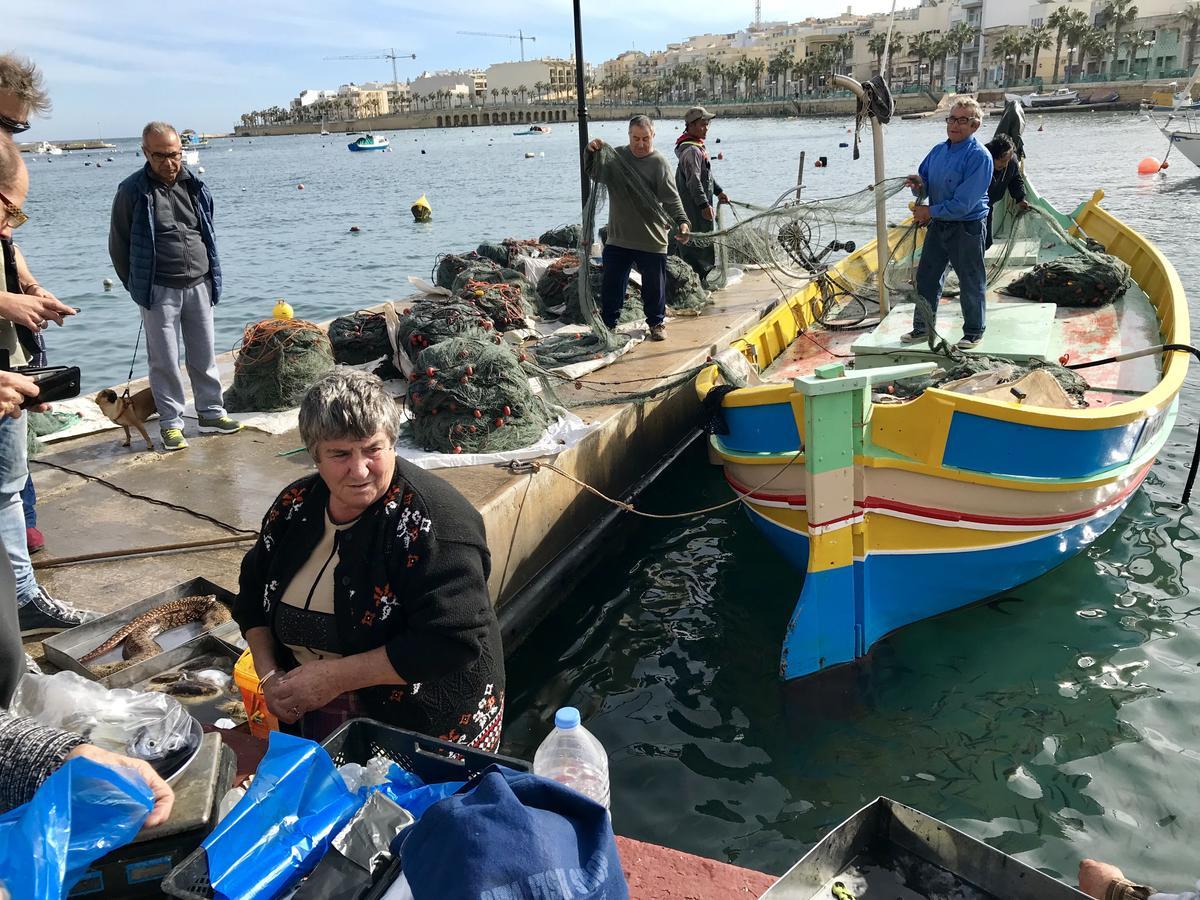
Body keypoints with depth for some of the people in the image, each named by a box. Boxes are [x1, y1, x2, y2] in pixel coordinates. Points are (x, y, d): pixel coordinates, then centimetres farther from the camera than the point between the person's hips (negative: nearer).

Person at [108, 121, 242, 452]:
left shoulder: (195, 186, 7)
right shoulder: (132, 191, -5)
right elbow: (118, 244, 3)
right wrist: (137, 286, 4)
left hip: (199, 286, 4)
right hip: (159, 290, -3)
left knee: (204, 356, 11)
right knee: (164, 360, 3)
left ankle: (211, 413, 24)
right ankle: (171, 423, 12)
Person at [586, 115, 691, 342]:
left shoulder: (659, 163, -7)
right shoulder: (617, 157, 5)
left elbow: (671, 198, -12)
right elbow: (597, 174, 1)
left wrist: (682, 221, -28)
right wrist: (592, 154, -18)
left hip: (652, 240, -3)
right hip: (618, 238, 3)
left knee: (654, 285, 9)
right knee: (611, 284, 10)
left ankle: (656, 323, 26)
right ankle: (607, 323, 24)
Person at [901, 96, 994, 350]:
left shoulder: (979, 157, -18)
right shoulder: (938, 150, 5)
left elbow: (963, 204, -23)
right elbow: (924, 185, 13)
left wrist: (930, 211, -16)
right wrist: (919, 184, -11)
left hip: (967, 227, -7)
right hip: (937, 225, 7)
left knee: (971, 283, 6)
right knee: (926, 277, 13)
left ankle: (974, 332, 20)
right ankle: (923, 327, 26)